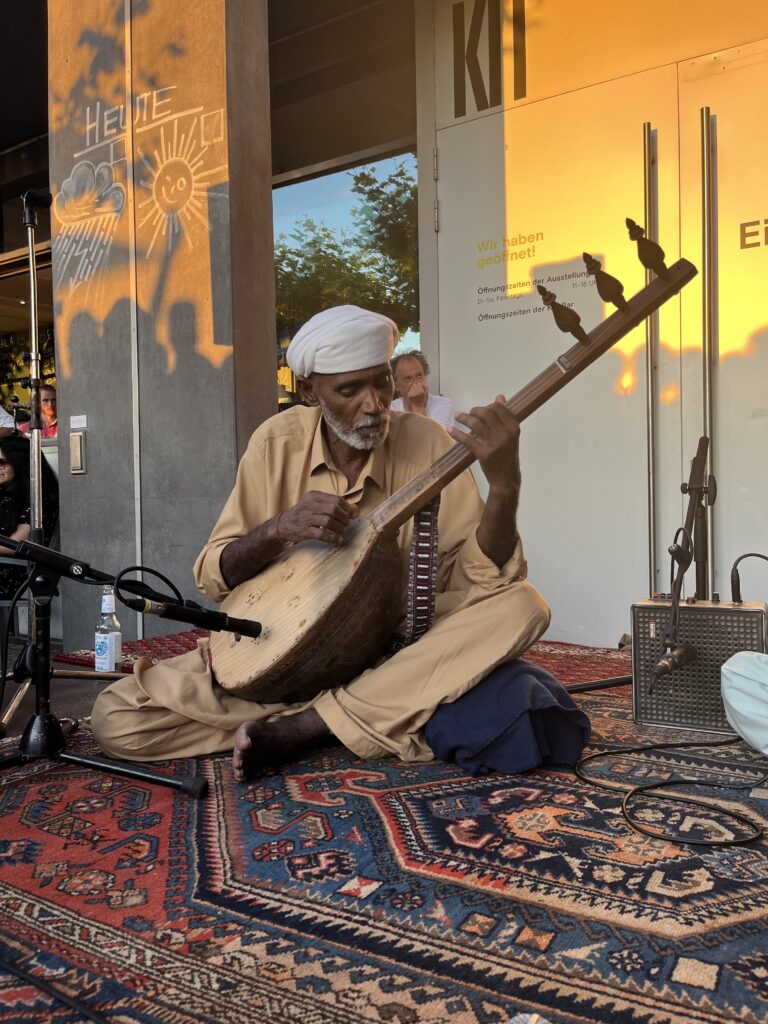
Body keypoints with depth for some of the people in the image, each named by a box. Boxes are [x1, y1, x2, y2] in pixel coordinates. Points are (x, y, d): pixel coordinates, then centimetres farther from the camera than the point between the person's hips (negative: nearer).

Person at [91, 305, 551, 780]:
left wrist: (505, 482, -32)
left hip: (391, 645, 0)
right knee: (114, 718, -17)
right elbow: (211, 576, -4)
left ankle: (296, 727, -26)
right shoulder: (277, 442, -5)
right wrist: (278, 528, -24)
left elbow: (480, 578, -14)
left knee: (523, 605, -27)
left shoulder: (426, 443, -9)